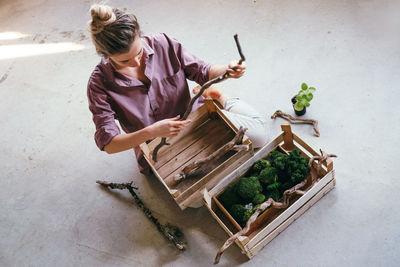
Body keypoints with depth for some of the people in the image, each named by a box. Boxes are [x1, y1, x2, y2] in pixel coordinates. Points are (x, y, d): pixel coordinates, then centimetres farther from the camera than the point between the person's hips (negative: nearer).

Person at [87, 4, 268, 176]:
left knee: (257, 134, -8)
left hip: (191, 116, 2)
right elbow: (108, 143, -22)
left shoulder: (163, 44, -14)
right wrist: (151, 132, -39)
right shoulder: (100, 84, -19)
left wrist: (227, 70, -25)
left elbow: (201, 71, -2)